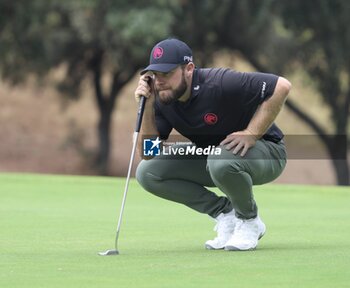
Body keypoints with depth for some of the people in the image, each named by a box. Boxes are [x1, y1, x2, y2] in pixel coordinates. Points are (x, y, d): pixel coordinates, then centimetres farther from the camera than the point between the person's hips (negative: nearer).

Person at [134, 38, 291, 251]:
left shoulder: (219, 84, -28)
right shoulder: (162, 100, -9)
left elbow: (282, 86, -30)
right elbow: (148, 152, -11)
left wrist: (251, 134, -30)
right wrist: (147, 106, -23)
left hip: (266, 154, -7)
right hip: (210, 159, 7)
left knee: (222, 160, -41)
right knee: (147, 172, -10)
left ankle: (250, 222, -10)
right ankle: (225, 213, -1)